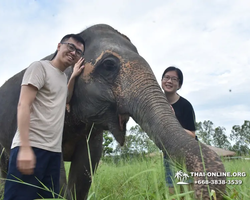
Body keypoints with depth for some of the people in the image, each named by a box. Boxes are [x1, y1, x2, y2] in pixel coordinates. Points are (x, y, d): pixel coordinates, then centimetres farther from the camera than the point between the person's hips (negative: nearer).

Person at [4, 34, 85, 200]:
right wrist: (25, 147, -21)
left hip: (54, 150, 8)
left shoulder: (63, 76, 19)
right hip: (31, 146, -8)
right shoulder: (40, 67, -4)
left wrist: (74, 76, 22)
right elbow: (23, 105, -12)